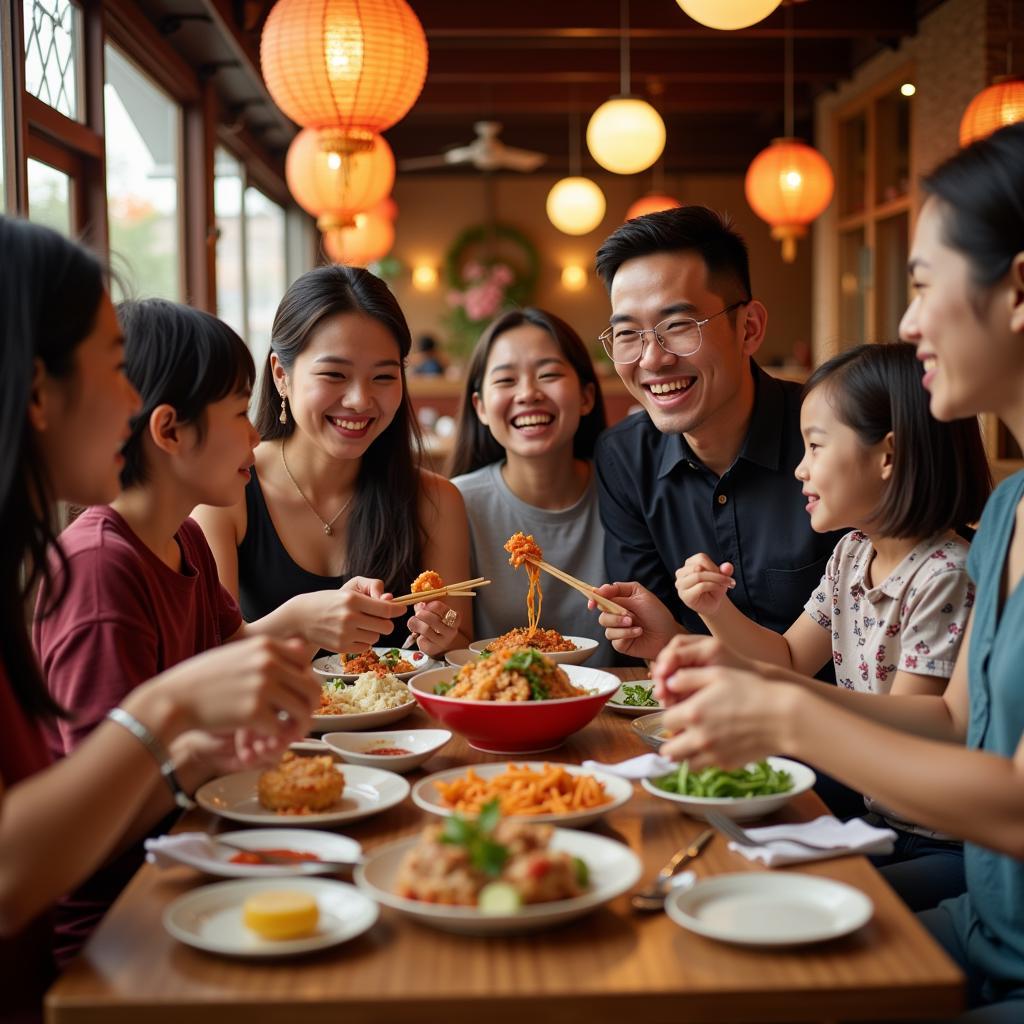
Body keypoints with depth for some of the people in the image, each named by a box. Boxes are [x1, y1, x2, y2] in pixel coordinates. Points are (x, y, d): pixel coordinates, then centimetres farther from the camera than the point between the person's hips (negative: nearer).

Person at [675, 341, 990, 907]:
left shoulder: (946, 578, -22)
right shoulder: (852, 554, 5)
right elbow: (790, 660, 16)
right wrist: (717, 610, -1)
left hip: (948, 853, -8)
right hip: (879, 821, 8)